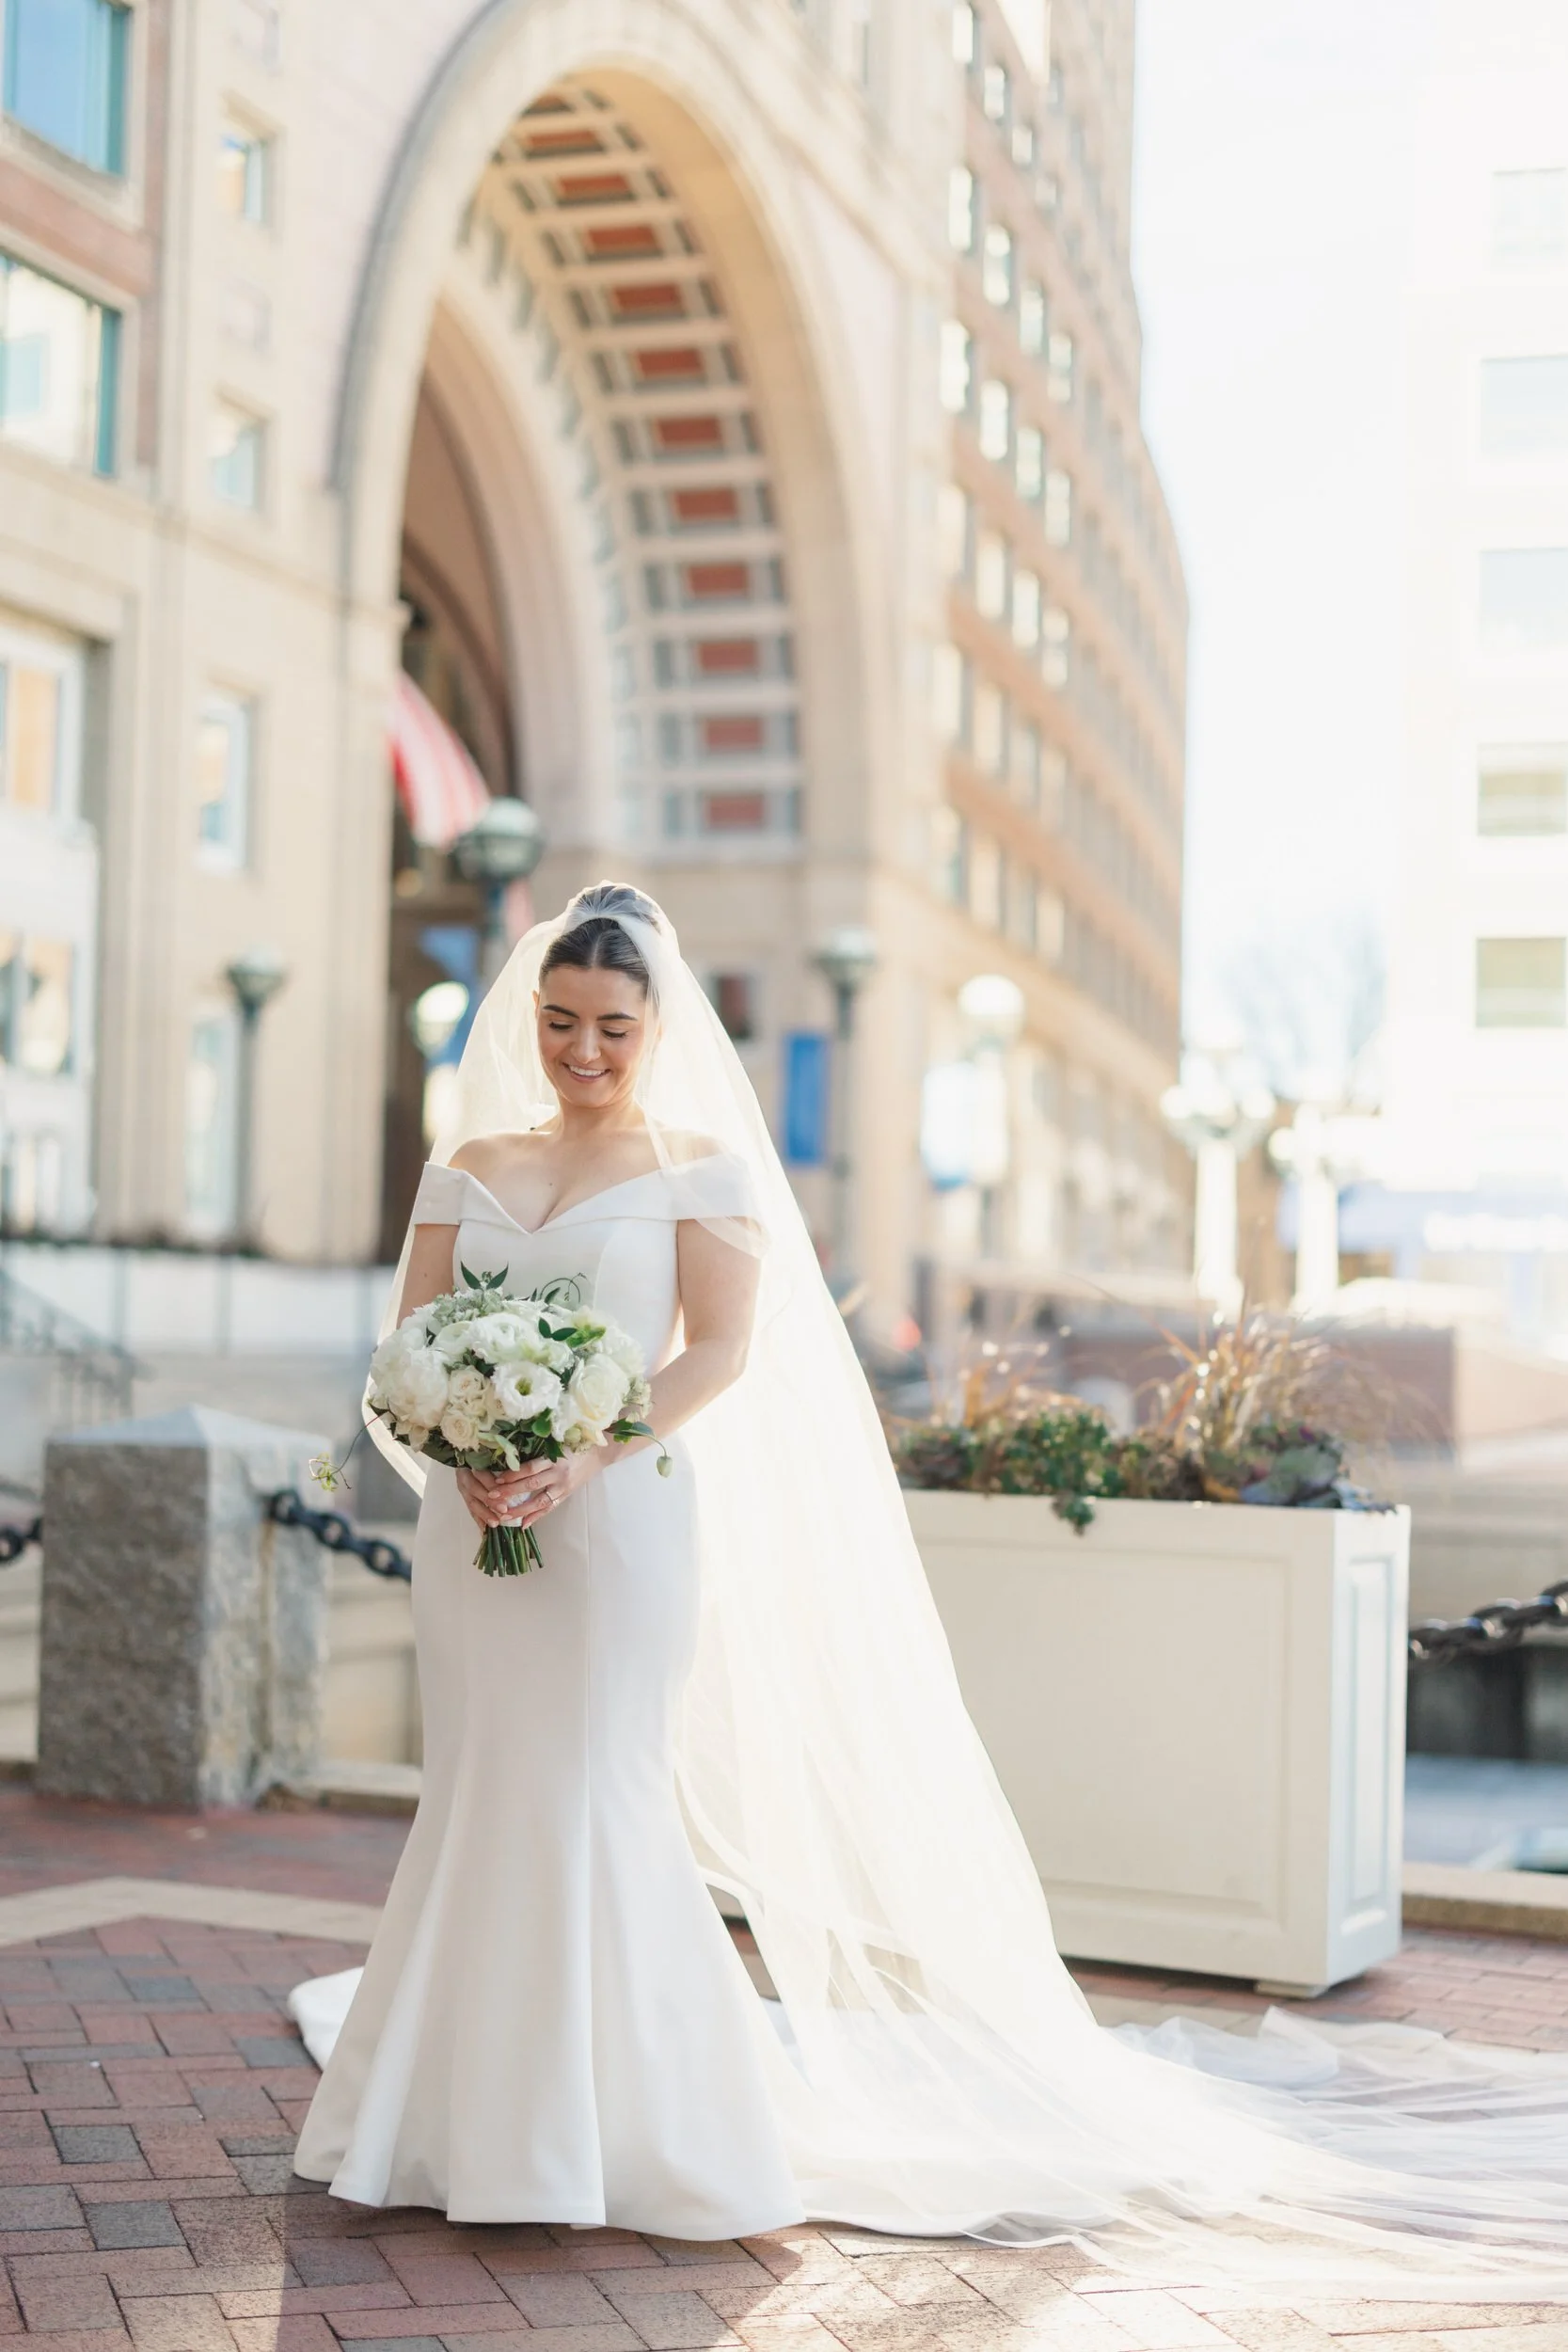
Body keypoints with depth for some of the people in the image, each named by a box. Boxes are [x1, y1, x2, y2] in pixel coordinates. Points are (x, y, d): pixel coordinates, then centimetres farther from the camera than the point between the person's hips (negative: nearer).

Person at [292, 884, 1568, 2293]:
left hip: (623, 1510, -4)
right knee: (476, 1800, 6)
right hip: (474, 1514, 4)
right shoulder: (469, 1164, 13)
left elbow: (720, 1351, -8)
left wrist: (575, 1461, -18)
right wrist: (464, 1452, -12)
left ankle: (624, 2128, 7)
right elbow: (412, 1341, 8)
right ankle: (472, 2120, 19)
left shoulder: (699, 1163, 1)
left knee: (594, 1799, -6)